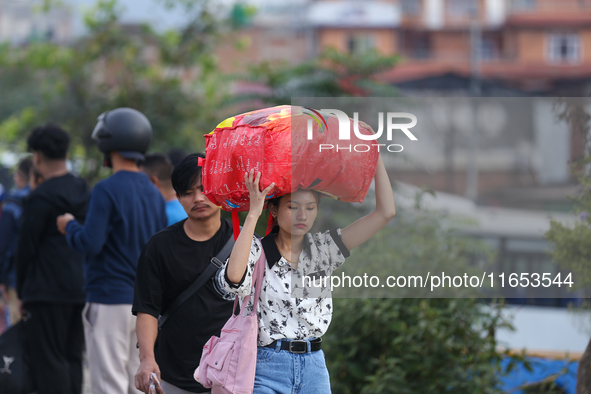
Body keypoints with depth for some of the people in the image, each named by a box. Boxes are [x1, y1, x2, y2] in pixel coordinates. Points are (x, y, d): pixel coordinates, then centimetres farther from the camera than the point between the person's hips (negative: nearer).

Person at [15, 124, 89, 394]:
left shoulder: (40, 198, -11)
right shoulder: (84, 192, 11)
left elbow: (26, 248, -8)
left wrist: (22, 292, 3)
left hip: (48, 292, -7)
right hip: (81, 289, 7)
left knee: (47, 361, -5)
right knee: (72, 359, 12)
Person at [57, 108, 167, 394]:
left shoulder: (107, 190, -14)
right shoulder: (153, 193, 9)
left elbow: (90, 244, -19)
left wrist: (69, 227, -1)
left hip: (110, 300, -7)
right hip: (145, 301, 7)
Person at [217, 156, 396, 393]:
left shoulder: (322, 250, 8)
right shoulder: (258, 251, -3)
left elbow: (385, 213, 3)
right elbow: (233, 279, -28)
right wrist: (253, 213, -25)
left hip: (314, 367, 4)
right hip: (266, 366, -4)